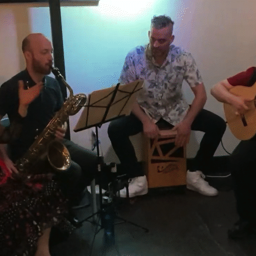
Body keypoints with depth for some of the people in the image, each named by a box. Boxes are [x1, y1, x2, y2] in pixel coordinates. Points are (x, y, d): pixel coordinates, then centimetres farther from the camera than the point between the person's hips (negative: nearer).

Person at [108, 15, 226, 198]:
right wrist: (145, 121, -24)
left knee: (217, 125, -17)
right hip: (145, 111, -1)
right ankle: (139, 180, -11)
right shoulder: (134, 57, -17)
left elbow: (201, 94, -12)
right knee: (115, 129, -27)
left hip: (175, 111, 1)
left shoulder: (183, 58, -15)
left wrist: (187, 122, -24)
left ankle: (194, 175, -1)